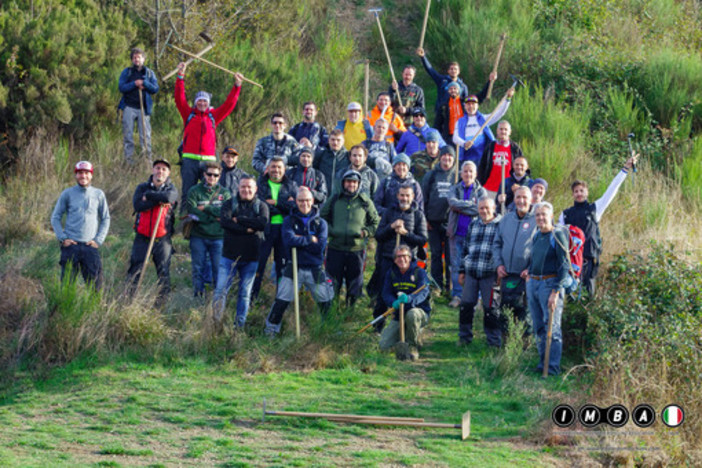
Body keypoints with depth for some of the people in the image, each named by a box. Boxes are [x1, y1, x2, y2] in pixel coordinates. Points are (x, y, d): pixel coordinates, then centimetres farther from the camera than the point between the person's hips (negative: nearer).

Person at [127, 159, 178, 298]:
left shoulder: (171, 189, 5)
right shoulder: (142, 188, 7)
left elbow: (168, 197, -21)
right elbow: (137, 205, -12)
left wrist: (148, 196, -11)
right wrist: (158, 200, -15)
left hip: (162, 239, 0)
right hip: (142, 238, 0)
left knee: (163, 272, 2)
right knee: (134, 271, -1)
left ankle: (162, 300, 8)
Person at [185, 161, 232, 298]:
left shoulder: (225, 193, 9)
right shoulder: (194, 192, 5)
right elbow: (192, 212, -10)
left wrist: (206, 208, -10)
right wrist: (214, 217, -10)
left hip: (218, 237, 0)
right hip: (198, 236, 0)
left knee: (219, 268, -2)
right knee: (198, 268, 4)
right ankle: (198, 295, 11)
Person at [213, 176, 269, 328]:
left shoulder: (261, 206, 6)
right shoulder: (230, 204, 5)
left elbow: (263, 223, -14)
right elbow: (224, 221, -13)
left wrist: (239, 220, -12)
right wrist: (247, 229, -18)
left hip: (251, 258, 1)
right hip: (229, 254, -1)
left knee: (245, 293, 7)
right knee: (221, 290, -6)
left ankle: (239, 325, 15)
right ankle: (215, 322, 2)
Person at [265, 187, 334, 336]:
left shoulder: (321, 223, 5)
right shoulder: (289, 221, 3)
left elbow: (320, 246, -9)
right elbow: (289, 240, -16)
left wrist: (299, 240, -11)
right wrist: (310, 240, -13)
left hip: (315, 270, 1)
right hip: (294, 267, -1)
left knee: (326, 303, 9)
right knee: (281, 301, -6)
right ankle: (271, 328, 8)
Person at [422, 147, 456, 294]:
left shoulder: (457, 176, 6)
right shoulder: (431, 175, 8)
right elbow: (423, 197, 9)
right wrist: (424, 219, 2)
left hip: (451, 221, -1)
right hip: (434, 221, 1)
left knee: (450, 254, -2)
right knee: (436, 254, 5)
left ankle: (450, 285, 5)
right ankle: (437, 285, 10)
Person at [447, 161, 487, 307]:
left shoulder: (481, 191, 6)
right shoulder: (455, 189, 11)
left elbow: (480, 210, -9)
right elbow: (452, 202, -9)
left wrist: (460, 206, -10)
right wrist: (470, 204, -11)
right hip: (456, 233, 2)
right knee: (456, 265, 1)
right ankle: (457, 296, 6)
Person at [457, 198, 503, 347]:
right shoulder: (473, 225, 15)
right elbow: (465, 249, 20)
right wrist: (462, 270, 16)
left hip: (490, 274, -5)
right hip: (471, 273, 5)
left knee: (491, 308, 0)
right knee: (466, 305, 8)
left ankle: (494, 341, 9)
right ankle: (464, 337, 21)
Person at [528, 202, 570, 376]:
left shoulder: (558, 236, -8)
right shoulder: (536, 236, 13)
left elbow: (564, 266, -12)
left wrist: (555, 291, -17)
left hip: (550, 283, -7)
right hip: (533, 283, 7)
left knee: (552, 328, -7)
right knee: (538, 327, 10)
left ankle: (553, 367, -5)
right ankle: (542, 363, 18)